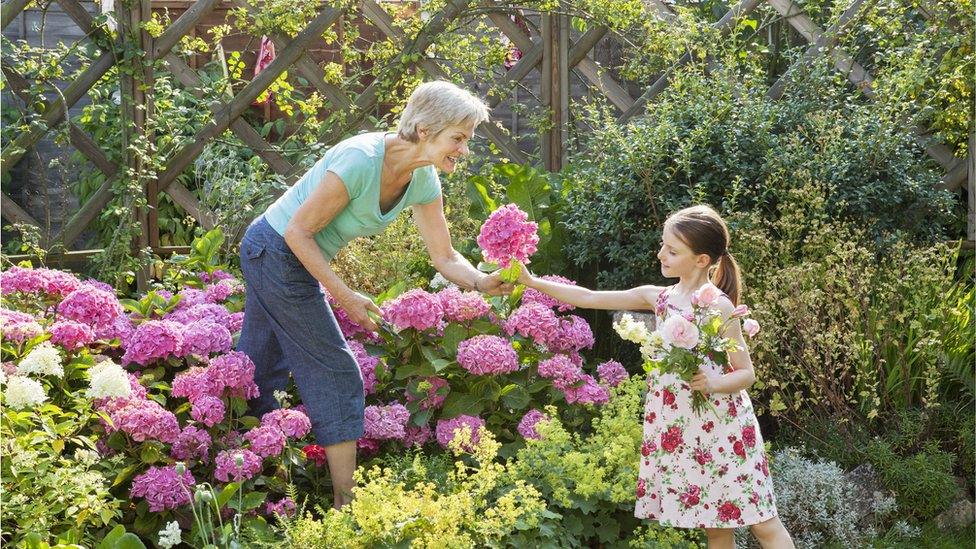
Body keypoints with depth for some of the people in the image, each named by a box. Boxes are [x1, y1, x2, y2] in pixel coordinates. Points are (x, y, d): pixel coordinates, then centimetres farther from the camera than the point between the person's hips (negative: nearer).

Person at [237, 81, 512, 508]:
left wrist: (483, 283, -22)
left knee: (261, 372, 18)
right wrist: (345, 297, -24)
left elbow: (444, 257, -3)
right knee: (337, 376, -4)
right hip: (276, 253, -8)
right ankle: (345, 505, 3)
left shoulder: (424, 180, -7)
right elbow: (299, 231, -24)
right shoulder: (361, 160, -31)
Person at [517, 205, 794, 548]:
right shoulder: (659, 298, 5)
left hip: (721, 427, -5)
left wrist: (712, 383, -29)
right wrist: (533, 282, 5)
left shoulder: (719, 307, -11)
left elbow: (746, 373, -9)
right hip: (678, 429, 5)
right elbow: (590, 298, 9)